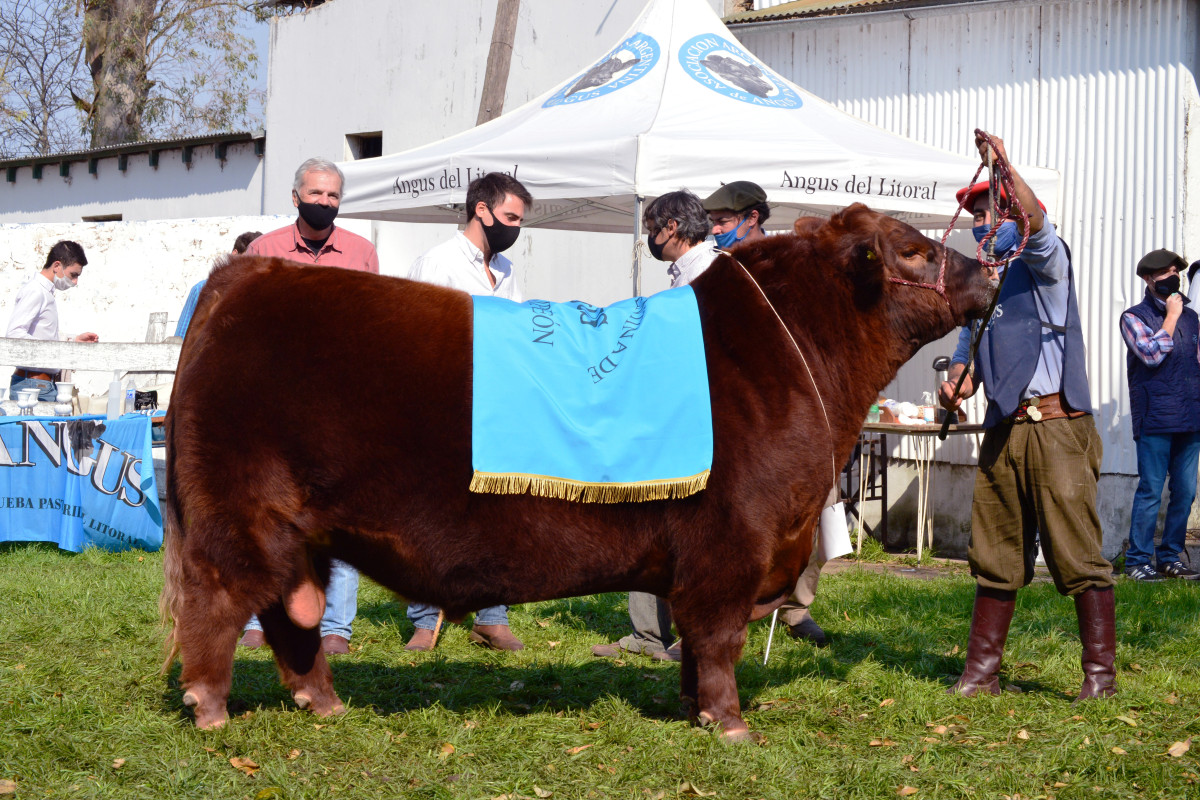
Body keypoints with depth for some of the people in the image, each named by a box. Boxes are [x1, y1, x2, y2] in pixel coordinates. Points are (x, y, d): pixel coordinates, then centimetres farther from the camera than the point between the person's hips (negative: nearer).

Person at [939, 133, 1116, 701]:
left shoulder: (1045, 262, 1)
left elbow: (1036, 222, -20)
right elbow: (971, 350, 22)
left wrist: (1003, 166, -29)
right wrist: (957, 384, 1)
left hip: (1055, 425, -7)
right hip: (1002, 430, 7)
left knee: (1077, 555, -6)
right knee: (995, 557, 9)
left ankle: (1100, 673, 0)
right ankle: (981, 671, 15)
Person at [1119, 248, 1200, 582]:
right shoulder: (1134, 317, 1)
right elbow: (1152, 354, -15)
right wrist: (1171, 316, -7)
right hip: (1155, 419, -6)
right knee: (1151, 491, -7)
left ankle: (1170, 558, 14)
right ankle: (1138, 561, -1)